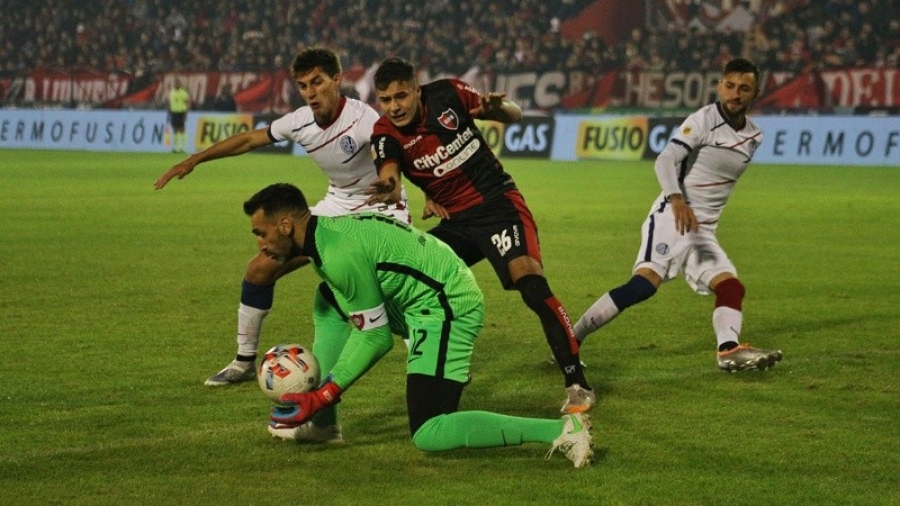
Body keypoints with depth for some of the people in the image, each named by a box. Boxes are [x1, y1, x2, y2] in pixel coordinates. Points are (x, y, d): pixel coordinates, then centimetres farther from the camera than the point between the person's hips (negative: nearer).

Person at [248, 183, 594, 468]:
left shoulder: (340, 254, -22)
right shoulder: (328, 231, 8)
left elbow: (377, 337, -17)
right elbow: (363, 324, 15)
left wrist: (322, 397, -12)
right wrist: (325, 387, 11)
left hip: (446, 307, -11)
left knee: (429, 436, -17)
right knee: (328, 300, 26)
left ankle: (561, 430, -22)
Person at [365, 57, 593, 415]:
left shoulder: (446, 94, -8)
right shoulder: (386, 134, -6)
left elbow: (516, 115, 3)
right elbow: (388, 179, -26)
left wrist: (498, 108, -21)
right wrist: (389, 192, -51)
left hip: (497, 201, -4)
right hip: (454, 220, 4)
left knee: (528, 277, -24)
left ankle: (576, 384, -22)